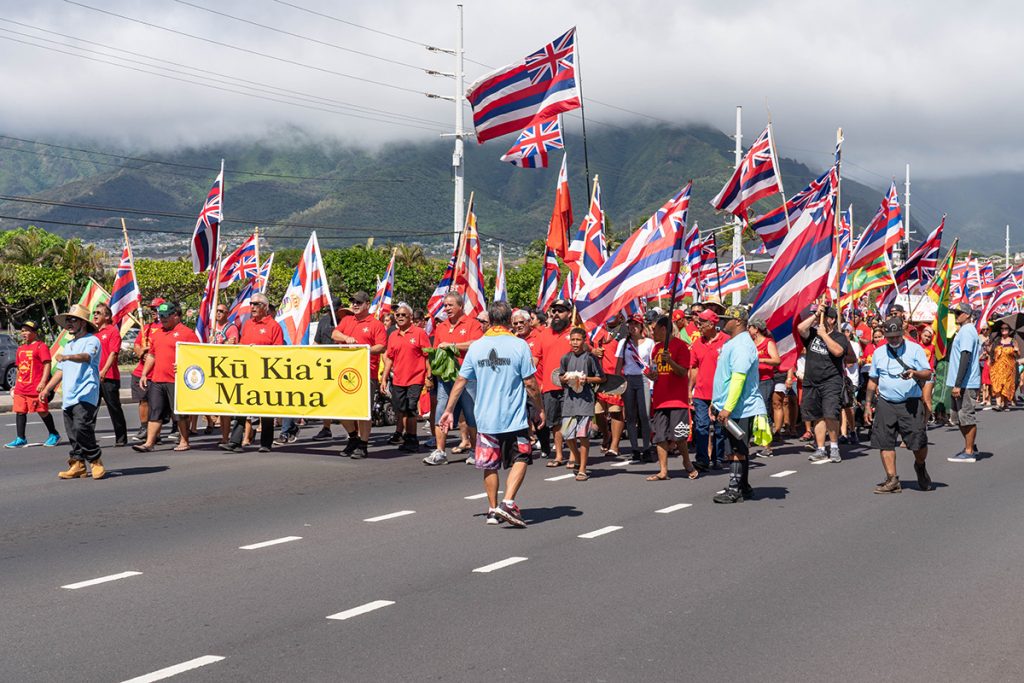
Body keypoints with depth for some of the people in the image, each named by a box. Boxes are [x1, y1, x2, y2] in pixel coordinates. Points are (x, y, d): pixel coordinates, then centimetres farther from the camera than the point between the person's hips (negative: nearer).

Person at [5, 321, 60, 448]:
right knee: (20, 412, 4)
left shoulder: (41, 346, -6)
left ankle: (54, 435, 13)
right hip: (21, 389, 8)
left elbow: (47, 365, -13)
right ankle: (20, 439, 8)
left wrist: (43, 382, -20)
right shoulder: (20, 349, 18)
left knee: (42, 412, -1)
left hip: (36, 388, -7)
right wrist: (16, 385, 21)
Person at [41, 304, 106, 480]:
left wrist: (66, 357, -42)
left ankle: (96, 462, -7)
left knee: (82, 429, -18)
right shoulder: (69, 345, 24)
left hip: (85, 395, -8)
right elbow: (61, 370, 29)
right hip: (68, 396, 8)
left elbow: (86, 356, -25)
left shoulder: (91, 340, -3)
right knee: (72, 433, 5)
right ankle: (78, 465, 8)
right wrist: (47, 388, 24)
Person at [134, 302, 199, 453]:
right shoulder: (157, 333, 17)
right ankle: (149, 443, 5)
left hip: (176, 381, -6)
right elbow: (151, 355, 23)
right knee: (155, 412, 5)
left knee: (180, 413, 2)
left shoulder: (186, 332, -5)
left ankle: (184, 442, 12)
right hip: (156, 380, 6)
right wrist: (144, 374, 17)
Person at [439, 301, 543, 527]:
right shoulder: (519, 346, -9)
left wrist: (449, 410, 15)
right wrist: (540, 409, 6)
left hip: (485, 418, 3)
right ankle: (508, 503, -9)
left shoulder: (476, 346, 1)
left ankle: (493, 510, 20)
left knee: (490, 465, 13)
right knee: (520, 460, 8)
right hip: (514, 418, -3)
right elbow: (530, 383, -7)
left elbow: (461, 381, 5)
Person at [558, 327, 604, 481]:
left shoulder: (590, 358, -1)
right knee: (567, 434, 2)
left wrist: (586, 379, -11)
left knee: (583, 435, -7)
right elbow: (560, 377, 21)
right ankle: (575, 455, 32)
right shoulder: (566, 358, 9)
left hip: (585, 399, -4)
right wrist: (565, 378, -1)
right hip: (569, 398, 4)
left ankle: (582, 470, 0)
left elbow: (601, 378, 4)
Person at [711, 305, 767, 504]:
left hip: (740, 408, -10)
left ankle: (735, 490, -2)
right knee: (739, 449, 15)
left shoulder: (742, 345, -17)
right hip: (731, 408, 10)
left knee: (736, 450, -6)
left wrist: (727, 408, -27)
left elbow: (738, 378, -25)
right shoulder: (732, 343, 17)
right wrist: (716, 402, 23)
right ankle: (744, 488, 22)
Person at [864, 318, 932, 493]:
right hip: (886, 404, 3)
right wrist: (868, 405, 16)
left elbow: (928, 373, 1)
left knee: (919, 442, -6)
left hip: (911, 404, -3)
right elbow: (873, 380, 20)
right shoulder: (878, 353, 15)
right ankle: (892, 480, 3)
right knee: (885, 442, -4)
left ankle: (920, 467, 26)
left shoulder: (915, 349, 4)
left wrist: (915, 373, -22)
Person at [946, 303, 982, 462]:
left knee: (967, 417, -4)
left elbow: (965, 358, -21)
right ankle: (970, 448, 25)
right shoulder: (968, 330, 17)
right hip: (961, 384, 10)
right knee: (958, 417, 16)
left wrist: (958, 384, -24)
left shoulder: (966, 331, -15)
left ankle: (969, 452, 1)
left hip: (966, 384, -10)